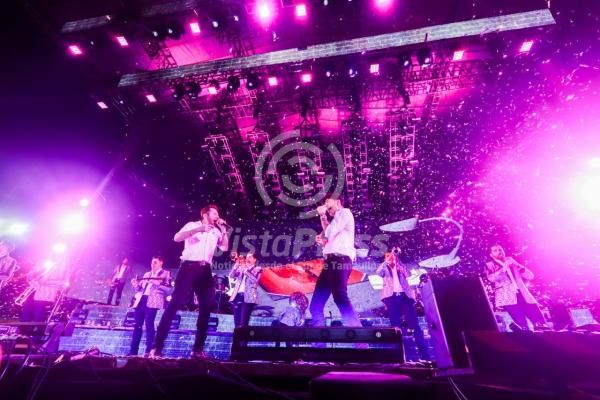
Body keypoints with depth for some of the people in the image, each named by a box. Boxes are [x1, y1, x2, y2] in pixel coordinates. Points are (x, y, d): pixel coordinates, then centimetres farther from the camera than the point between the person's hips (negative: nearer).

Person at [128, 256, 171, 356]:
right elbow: (139, 289, 23)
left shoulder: (166, 273, 6)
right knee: (137, 325, 4)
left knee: (149, 324, -12)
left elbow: (168, 288, -6)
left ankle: (149, 351, -8)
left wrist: (157, 283, -19)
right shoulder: (147, 274, 25)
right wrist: (135, 284, 3)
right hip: (141, 300, 6)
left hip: (152, 301, -6)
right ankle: (133, 351, 10)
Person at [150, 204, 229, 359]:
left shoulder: (216, 232, 19)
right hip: (189, 266, -4)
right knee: (175, 303, -10)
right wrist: (198, 229, -19)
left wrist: (223, 230, 4)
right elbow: (177, 238, -8)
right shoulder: (192, 225, 8)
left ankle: (198, 349, 7)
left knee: (206, 308, -1)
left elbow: (225, 248, 10)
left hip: (205, 270, 5)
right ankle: (157, 346, -3)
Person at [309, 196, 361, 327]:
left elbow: (329, 233, -8)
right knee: (315, 304, 4)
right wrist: (322, 242, 15)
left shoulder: (344, 212, 7)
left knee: (340, 298, -26)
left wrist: (323, 215, 5)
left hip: (339, 260, -10)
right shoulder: (337, 219, 33)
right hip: (332, 262, 10)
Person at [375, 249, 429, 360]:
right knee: (395, 325, -6)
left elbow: (408, 274, 2)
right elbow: (378, 272, -6)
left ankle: (425, 355, -4)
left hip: (404, 295, 1)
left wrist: (397, 262, 0)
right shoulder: (385, 268, 16)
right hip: (391, 296, -1)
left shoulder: (401, 266, 22)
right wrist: (387, 261, -7)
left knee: (414, 324, -6)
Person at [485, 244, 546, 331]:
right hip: (507, 297, -4)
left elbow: (530, 276, 18)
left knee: (540, 323, -11)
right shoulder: (490, 265, 10)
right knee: (522, 323, -23)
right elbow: (491, 278, -10)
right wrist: (504, 267, -14)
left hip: (523, 295, 4)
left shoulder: (510, 260, 21)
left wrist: (518, 266, 0)